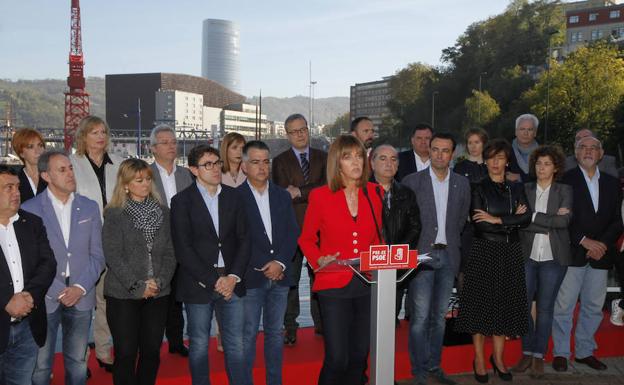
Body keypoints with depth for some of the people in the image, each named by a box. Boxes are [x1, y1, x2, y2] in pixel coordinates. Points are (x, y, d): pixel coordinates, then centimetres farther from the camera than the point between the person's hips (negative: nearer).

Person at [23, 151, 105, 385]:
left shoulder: (90, 207, 6)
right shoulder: (29, 210, -5)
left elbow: (97, 254, 5)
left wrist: (80, 287, -7)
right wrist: (58, 291, -11)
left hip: (81, 297, 3)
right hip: (45, 298, -2)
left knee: (78, 362, 12)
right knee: (40, 365, 6)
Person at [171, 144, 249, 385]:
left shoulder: (233, 196, 8)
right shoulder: (182, 201, -2)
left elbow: (243, 239, 6)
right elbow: (183, 249, -7)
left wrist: (233, 277, -6)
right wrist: (213, 281, -11)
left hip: (231, 283, 3)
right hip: (198, 284, -2)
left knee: (236, 345, 6)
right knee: (199, 346, 8)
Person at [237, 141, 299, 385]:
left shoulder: (283, 196, 11)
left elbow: (293, 234, 7)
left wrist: (280, 263, -7)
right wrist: (263, 267, -9)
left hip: (279, 275, 4)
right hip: (251, 276, -4)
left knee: (275, 333, 12)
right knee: (248, 334, 1)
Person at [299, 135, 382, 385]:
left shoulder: (373, 193, 6)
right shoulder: (320, 196, -4)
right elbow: (306, 239, 6)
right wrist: (319, 261, -11)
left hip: (367, 284, 4)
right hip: (334, 284, -3)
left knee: (359, 355, 12)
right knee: (337, 358, -5)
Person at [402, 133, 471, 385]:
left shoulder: (462, 184, 7)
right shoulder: (412, 182, -3)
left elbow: (461, 220, 15)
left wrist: (453, 246, 11)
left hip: (448, 256, 4)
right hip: (421, 254, -3)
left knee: (439, 315, 11)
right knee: (420, 316, -4)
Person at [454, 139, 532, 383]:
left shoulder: (516, 188, 10)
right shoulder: (478, 189, -1)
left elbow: (527, 218, -6)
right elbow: (479, 224, -14)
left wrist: (496, 219, -14)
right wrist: (511, 220, -10)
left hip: (510, 253, 3)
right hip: (484, 252, -3)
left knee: (505, 305, 8)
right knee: (481, 305, 1)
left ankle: (498, 357, 23)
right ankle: (479, 359, 14)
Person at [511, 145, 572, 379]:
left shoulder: (565, 191, 4)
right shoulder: (524, 190, 5)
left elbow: (565, 220, -12)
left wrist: (533, 217, -13)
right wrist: (550, 222, -14)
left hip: (553, 257, -1)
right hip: (527, 255, 1)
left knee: (545, 308, 4)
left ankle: (539, 356, 15)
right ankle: (527, 353, 17)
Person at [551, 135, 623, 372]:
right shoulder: (566, 180, -1)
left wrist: (603, 244, -7)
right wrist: (584, 241, -13)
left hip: (600, 255, 4)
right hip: (572, 253, -4)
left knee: (593, 307, 11)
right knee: (564, 306, 0)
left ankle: (584, 351, 23)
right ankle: (561, 353, 12)